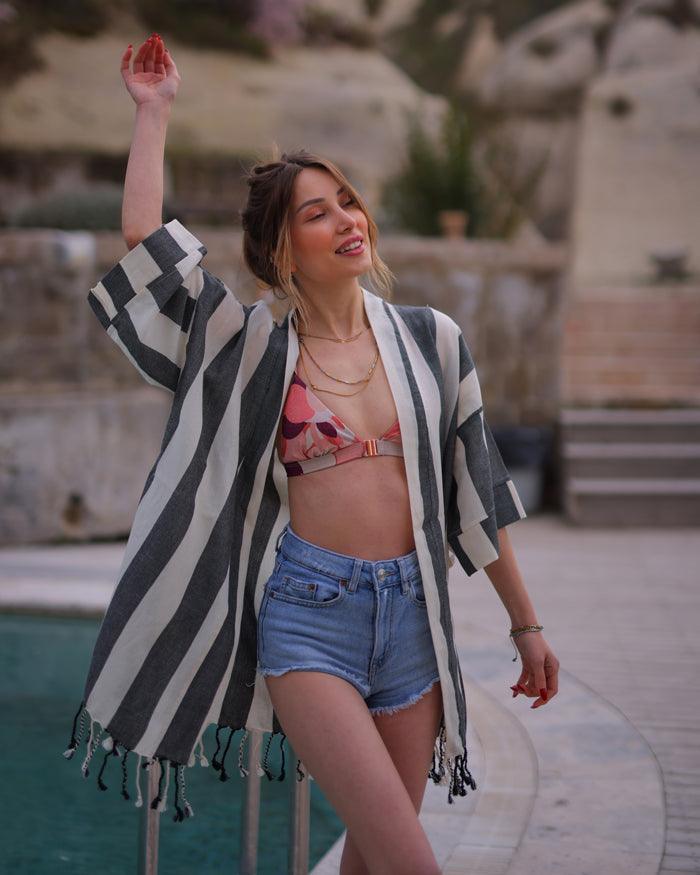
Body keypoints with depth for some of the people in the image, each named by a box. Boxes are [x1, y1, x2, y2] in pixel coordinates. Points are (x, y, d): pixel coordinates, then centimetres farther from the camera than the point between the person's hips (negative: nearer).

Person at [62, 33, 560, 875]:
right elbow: (145, 237, -7)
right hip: (306, 615, -3)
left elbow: (474, 492, 11)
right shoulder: (254, 348, 1)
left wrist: (526, 624, 14)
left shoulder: (430, 338, 6)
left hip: (412, 611, 3)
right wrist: (153, 111, 1)